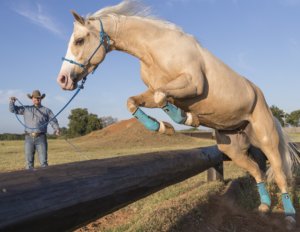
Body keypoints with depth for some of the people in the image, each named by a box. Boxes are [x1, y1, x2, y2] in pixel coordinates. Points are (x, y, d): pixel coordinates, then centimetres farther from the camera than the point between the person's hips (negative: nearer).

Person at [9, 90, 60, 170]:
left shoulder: (46, 110, 12)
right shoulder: (26, 109, 18)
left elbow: (53, 121, 1)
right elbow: (13, 109, 16)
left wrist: (56, 129, -19)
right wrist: (12, 101, -4)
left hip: (41, 138, -2)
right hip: (29, 138, 2)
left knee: (43, 160, -4)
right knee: (29, 161, 3)